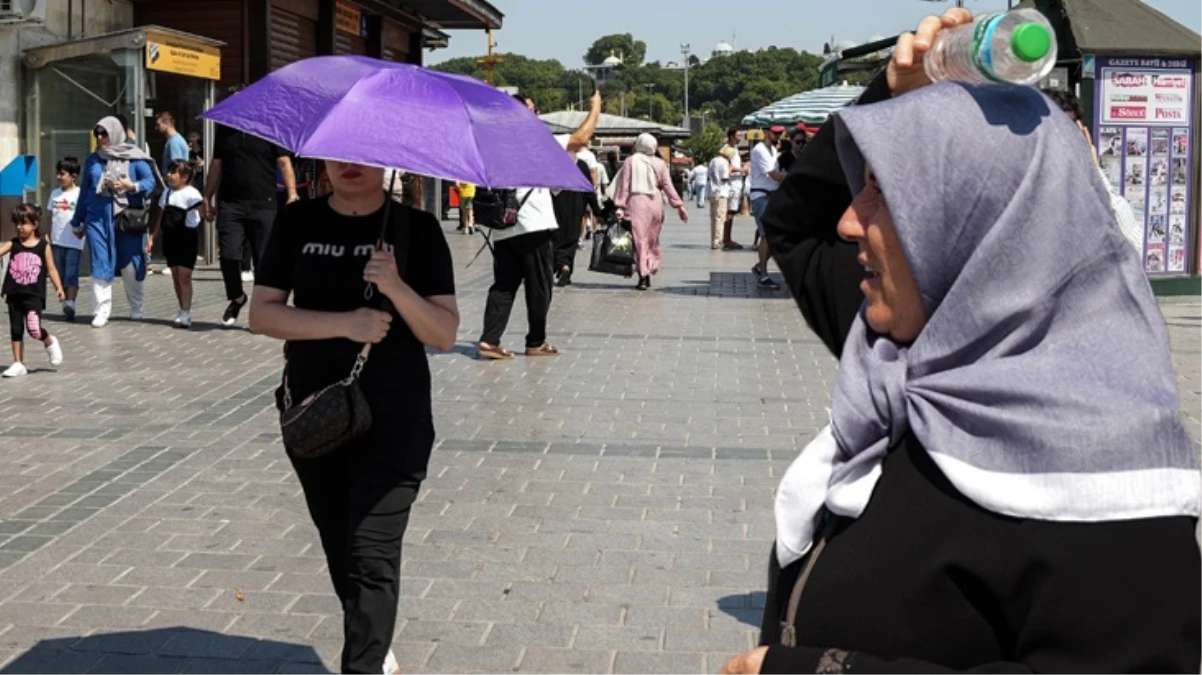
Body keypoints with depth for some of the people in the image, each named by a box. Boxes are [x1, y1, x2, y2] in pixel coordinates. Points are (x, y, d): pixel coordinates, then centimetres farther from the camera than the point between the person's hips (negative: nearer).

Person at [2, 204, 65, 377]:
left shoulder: (43, 246, -1)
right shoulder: (13, 244, 4)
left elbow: (51, 269, 2)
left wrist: (59, 288, -5)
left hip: (34, 295, -4)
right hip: (14, 294, 4)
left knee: (34, 329, -16)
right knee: (15, 330, 8)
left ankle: (50, 343, 15)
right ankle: (18, 364, 17)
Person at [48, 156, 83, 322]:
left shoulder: (79, 194, -5)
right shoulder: (55, 194, 12)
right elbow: (51, 217, 15)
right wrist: (48, 238, 12)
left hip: (74, 242, -6)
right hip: (57, 241, 6)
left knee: (71, 274, -10)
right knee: (61, 275, 8)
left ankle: (70, 303, -16)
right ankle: (66, 305, 13)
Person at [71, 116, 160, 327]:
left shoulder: (134, 157, 0)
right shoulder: (92, 160, 12)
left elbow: (151, 181, -3)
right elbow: (84, 190, 17)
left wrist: (132, 186, -21)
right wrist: (77, 221, 20)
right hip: (98, 218, 2)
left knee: (130, 266, 4)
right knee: (100, 264, -3)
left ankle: (136, 309, 23)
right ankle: (101, 312, -2)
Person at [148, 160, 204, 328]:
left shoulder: (191, 194, -10)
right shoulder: (167, 193, 11)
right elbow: (161, 219, 18)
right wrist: (152, 238, 16)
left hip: (187, 240, -7)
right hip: (170, 239, 7)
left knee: (184, 276, -9)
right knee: (175, 276, 11)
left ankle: (185, 313, -7)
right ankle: (183, 309, 21)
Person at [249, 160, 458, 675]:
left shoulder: (416, 228, -4)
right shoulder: (297, 223, 2)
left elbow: (445, 334, -7)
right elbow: (261, 313, -5)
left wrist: (396, 288, -24)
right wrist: (344, 323, -18)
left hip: (394, 416, -3)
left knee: (373, 552, -13)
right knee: (340, 550, 16)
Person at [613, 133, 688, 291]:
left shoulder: (630, 161, -1)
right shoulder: (660, 164, 3)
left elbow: (624, 185, -4)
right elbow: (668, 186, 3)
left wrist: (620, 206, -4)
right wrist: (679, 205, 7)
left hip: (636, 201, -2)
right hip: (655, 203, 2)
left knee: (639, 238, -2)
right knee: (652, 239, 14)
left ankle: (643, 275, -11)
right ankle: (648, 274, 17)